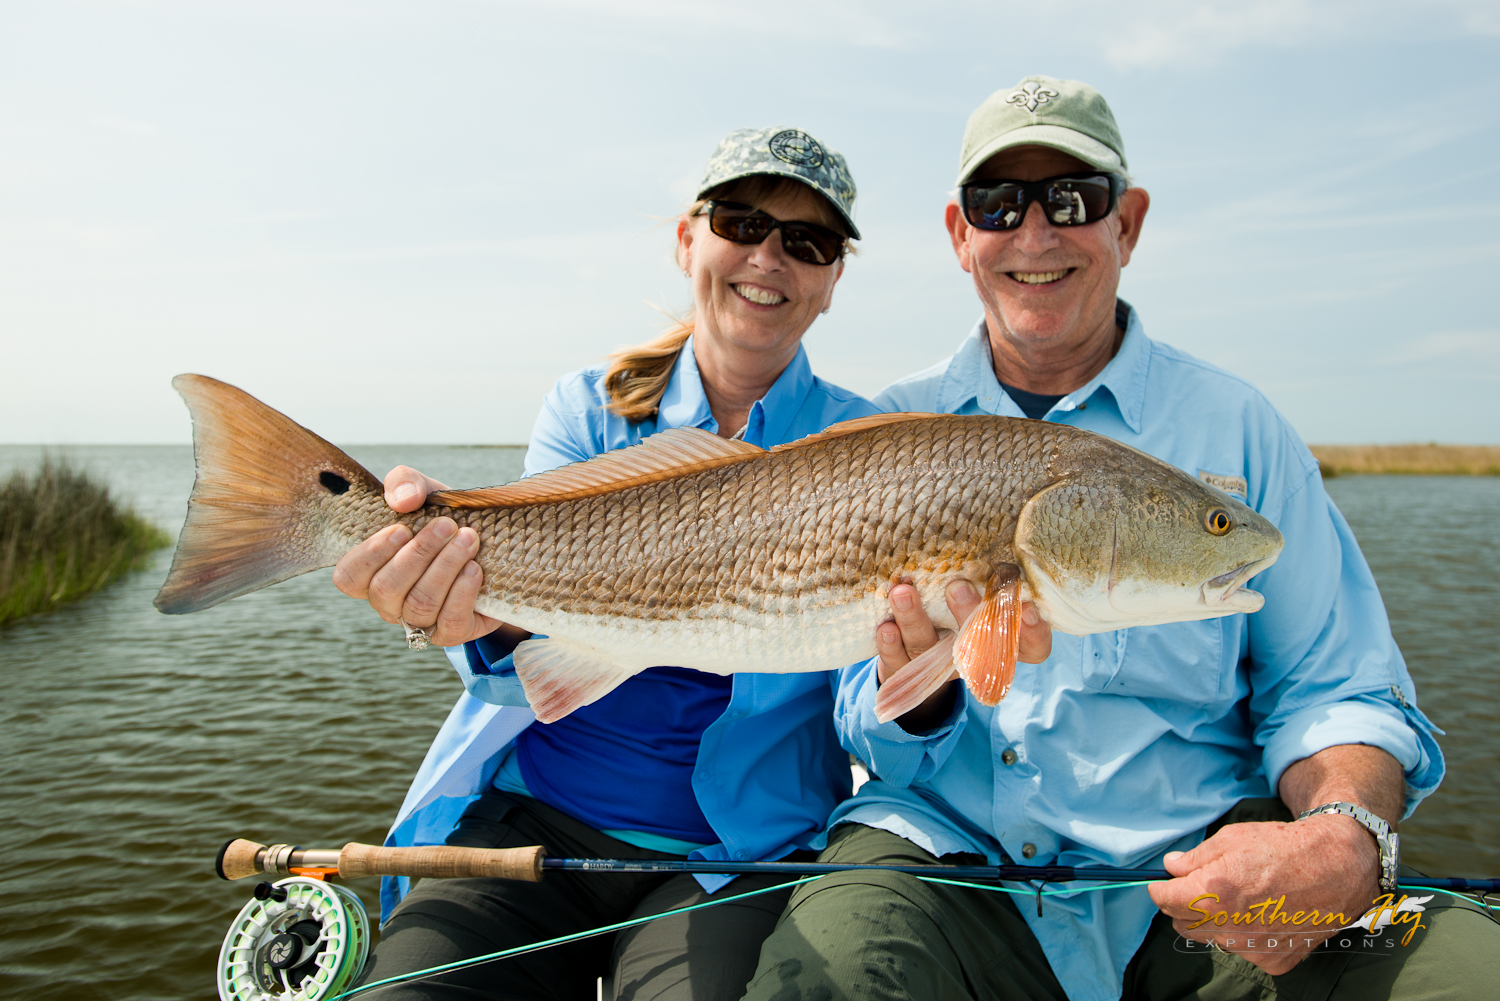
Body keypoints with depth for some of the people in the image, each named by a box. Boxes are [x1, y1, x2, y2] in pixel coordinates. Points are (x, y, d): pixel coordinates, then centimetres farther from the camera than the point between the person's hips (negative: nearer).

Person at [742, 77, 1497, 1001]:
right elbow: (865, 728, 6)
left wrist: (1343, 840, -17)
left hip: (1201, 876, 1)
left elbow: (1337, 693, 5)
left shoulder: (1236, 427, 5)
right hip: (946, 849, 0)